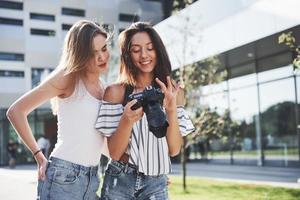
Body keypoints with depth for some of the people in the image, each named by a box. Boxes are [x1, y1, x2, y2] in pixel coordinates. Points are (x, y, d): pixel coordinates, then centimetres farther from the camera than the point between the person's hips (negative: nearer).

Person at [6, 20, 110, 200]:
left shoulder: (103, 89, 11)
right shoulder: (68, 77, -7)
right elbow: (16, 111, -8)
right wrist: (39, 156, -8)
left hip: (92, 179, 6)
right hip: (63, 176, -6)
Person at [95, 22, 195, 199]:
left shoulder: (174, 92, -1)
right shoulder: (116, 91, -8)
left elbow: (174, 150, -5)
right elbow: (114, 153, -9)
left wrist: (172, 111, -19)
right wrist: (127, 120, -25)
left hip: (157, 185, 2)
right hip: (120, 182, -1)